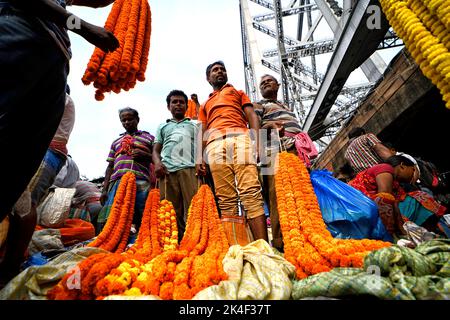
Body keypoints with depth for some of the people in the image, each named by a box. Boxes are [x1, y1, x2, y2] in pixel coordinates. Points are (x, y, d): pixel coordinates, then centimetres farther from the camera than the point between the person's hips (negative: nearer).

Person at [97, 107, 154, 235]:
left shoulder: (149, 138, 17)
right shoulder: (116, 142, 27)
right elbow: (110, 167, 21)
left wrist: (145, 155, -8)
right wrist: (104, 189, 12)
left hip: (141, 182, -3)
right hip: (117, 181, 4)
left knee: (141, 219, -7)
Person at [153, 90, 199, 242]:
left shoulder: (193, 126, 26)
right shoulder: (162, 127, 30)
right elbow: (156, 149, 22)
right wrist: (157, 163, -1)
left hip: (189, 168, -1)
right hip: (167, 170, 2)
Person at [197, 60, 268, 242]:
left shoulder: (238, 93, 33)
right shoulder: (205, 106, 37)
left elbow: (252, 116, 16)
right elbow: (202, 133, 23)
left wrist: (257, 141, -4)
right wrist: (199, 158, 5)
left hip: (240, 138, -2)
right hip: (215, 145, 2)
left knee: (251, 192, -18)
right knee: (226, 199, -10)